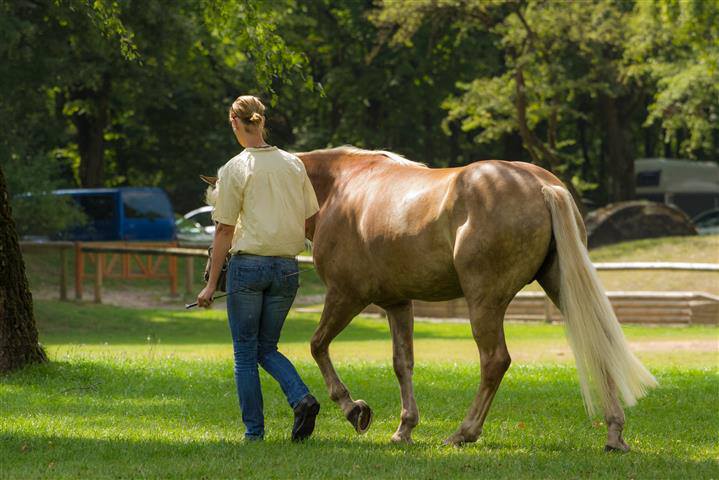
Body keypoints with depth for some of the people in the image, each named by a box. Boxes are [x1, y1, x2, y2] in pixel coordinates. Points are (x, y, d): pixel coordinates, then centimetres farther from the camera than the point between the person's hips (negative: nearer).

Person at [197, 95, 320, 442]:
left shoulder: (234, 170, -8)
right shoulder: (294, 165, 5)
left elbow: (224, 232, -7)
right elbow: (312, 219, 7)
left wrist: (211, 284, -3)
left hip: (248, 264, -4)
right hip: (287, 267, 4)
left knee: (245, 354, 8)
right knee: (267, 349, 16)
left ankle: (254, 430, 6)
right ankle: (302, 398, -9)